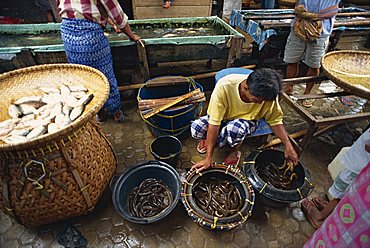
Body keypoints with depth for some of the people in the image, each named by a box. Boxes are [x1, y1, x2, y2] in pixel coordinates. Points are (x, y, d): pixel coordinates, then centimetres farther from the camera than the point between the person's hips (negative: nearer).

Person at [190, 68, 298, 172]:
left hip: (247, 120, 0)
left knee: (235, 129, -37)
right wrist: (208, 159, -32)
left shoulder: (267, 93, -27)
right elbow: (214, 123, -35)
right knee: (196, 128, -28)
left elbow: (275, 120, -9)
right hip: (223, 117, 0)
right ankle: (209, 138, 8)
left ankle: (234, 150, -2)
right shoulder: (224, 86, -36)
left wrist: (288, 145, -19)